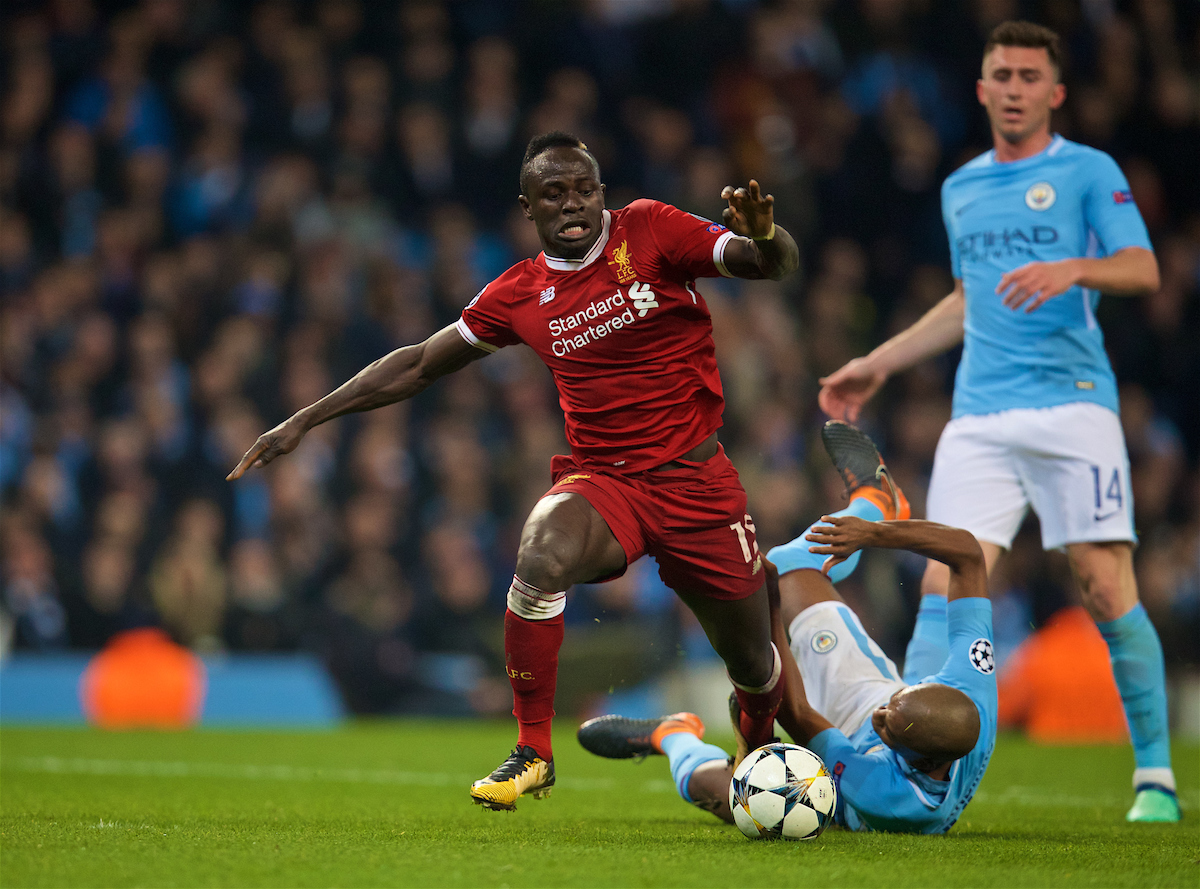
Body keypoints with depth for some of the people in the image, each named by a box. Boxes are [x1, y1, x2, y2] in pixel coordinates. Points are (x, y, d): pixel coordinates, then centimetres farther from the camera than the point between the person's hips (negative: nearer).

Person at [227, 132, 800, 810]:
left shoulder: (650, 231, -4)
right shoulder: (520, 296, 3)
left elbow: (780, 266, -12)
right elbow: (419, 365, 13)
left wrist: (764, 235, -37)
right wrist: (303, 422, 10)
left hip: (695, 479, -1)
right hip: (600, 478, 1)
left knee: (754, 664, 7)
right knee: (543, 555, -34)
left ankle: (761, 743, 46)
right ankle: (534, 752, -19)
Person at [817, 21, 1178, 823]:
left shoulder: (1089, 172, 3)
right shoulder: (962, 190, 19)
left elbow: (1144, 270, -8)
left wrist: (1072, 269, -27)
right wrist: (879, 364, 30)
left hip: (1073, 404, -4)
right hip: (980, 417, 4)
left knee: (1106, 589, -9)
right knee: (945, 585, -8)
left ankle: (1155, 776, 1)